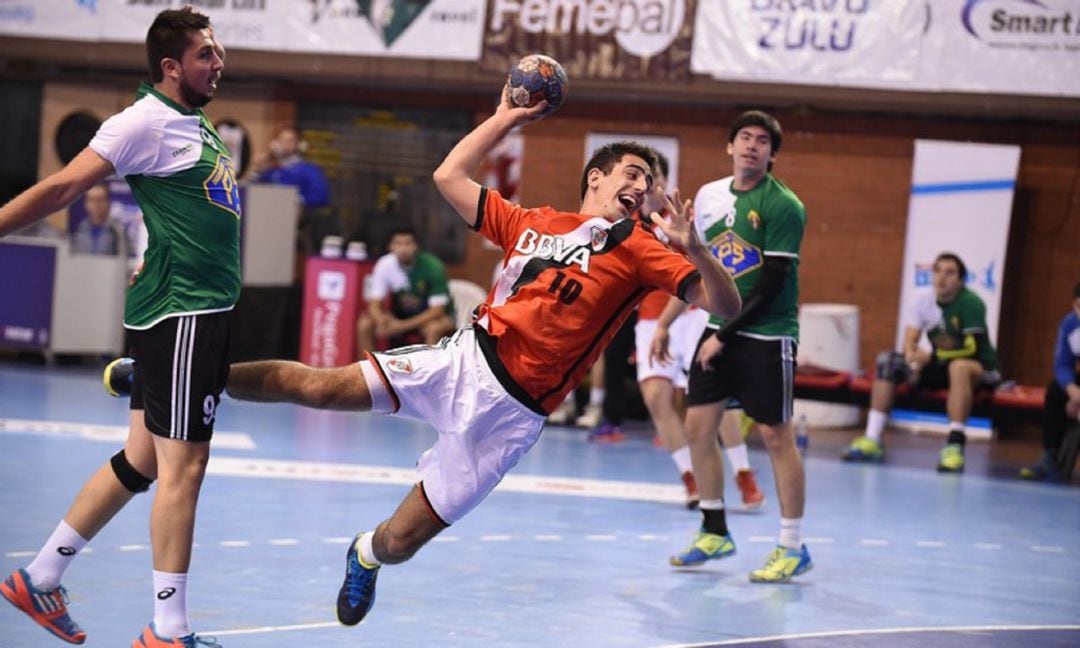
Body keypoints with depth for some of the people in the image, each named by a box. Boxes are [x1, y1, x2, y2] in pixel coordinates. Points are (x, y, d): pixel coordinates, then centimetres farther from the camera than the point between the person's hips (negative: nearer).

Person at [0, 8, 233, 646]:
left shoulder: (195, 124, 15)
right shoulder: (147, 120, -12)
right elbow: (62, 187, -13)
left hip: (203, 312, 9)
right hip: (179, 310, -9)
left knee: (142, 460, 14)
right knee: (184, 464, -6)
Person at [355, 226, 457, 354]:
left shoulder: (432, 266, -24)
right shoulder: (385, 264, -15)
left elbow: (437, 309, -22)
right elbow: (374, 304, -12)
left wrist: (403, 325, -33)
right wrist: (381, 320, -37)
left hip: (431, 316, -3)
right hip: (401, 314, 3)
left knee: (433, 328, -37)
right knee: (365, 324, -19)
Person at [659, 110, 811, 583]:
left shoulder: (782, 206, -12)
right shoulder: (710, 196, 8)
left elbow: (772, 283, -15)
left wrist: (724, 336, -15)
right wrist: (664, 324, 15)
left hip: (766, 336, -6)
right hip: (719, 330, 6)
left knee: (776, 436, -4)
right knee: (698, 425, 4)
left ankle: (793, 548, 6)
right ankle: (714, 532, 19)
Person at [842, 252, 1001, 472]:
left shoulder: (971, 303, -17)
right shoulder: (923, 300, -1)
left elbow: (971, 349, -25)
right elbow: (909, 344, -4)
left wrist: (931, 356, -32)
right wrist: (913, 360, -27)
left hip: (979, 368, -6)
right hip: (941, 365, 6)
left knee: (959, 366, -41)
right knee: (887, 361, -9)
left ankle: (955, 445, -46)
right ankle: (872, 440, -14)